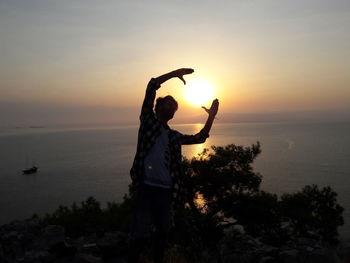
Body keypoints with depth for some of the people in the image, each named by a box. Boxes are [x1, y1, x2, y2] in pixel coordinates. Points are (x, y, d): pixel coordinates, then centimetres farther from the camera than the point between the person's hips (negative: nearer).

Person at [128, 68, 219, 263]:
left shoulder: (174, 136, 16)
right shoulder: (149, 121, 4)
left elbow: (200, 138, 20)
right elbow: (152, 87, -2)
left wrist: (212, 115, 14)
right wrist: (175, 73, 0)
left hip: (166, 191, 5)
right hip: (147, 188, -5)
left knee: (163, 232, 16)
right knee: (140, 235, -4)